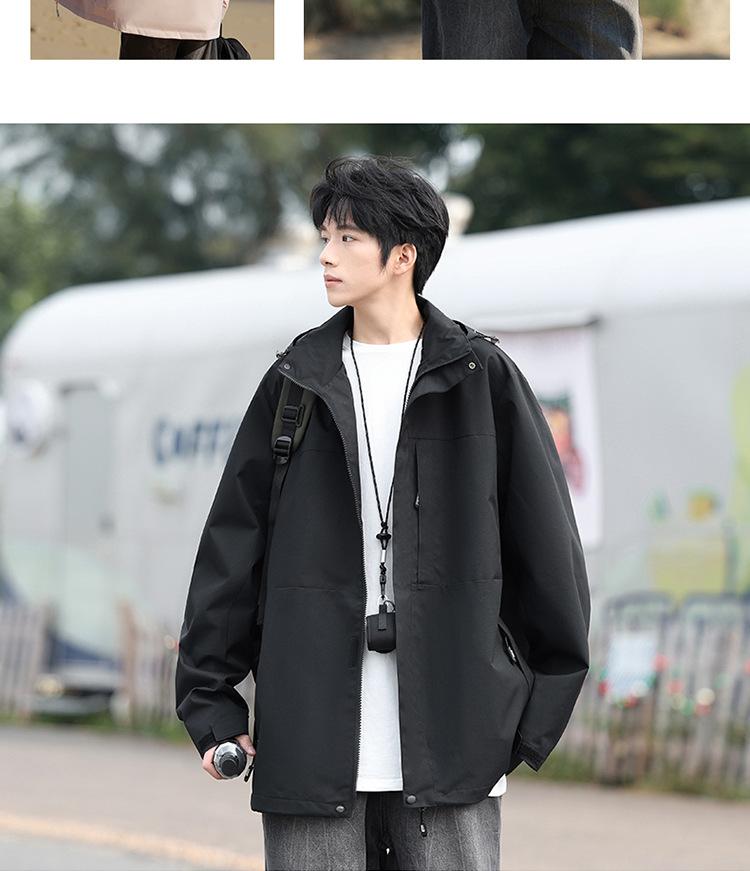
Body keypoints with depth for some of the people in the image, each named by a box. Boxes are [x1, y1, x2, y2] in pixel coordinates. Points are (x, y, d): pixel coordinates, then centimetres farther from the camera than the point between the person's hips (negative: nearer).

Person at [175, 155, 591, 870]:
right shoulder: (297, 382, 9)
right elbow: (232, 543, 10)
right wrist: (208, 698, 5)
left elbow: (546, 539, 6)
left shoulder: (483, 378, 4)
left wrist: (542, 705, 3)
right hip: (313, 741, 2)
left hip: (451, 742, -2)